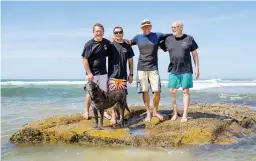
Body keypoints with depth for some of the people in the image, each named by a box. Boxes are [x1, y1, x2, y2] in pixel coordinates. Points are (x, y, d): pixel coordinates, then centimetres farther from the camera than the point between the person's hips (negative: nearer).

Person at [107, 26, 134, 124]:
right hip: (112, 75, -2)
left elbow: (130, 61, 13)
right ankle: (113, 116, -1)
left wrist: (131, 74, 10)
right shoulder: (110, 45, 1)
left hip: (123, 76, 3)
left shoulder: (127, 46, 9)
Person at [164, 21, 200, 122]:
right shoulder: (168, 40, 6)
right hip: (173, 70, 3)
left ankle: (185, 115, 6)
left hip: (186, 70, -2)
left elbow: (195, 54, 3)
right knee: (173, 92, 3)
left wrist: (197, 68, -1)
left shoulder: (189, 39, -1)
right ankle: (175, 113, 16)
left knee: (186, 91, 0)